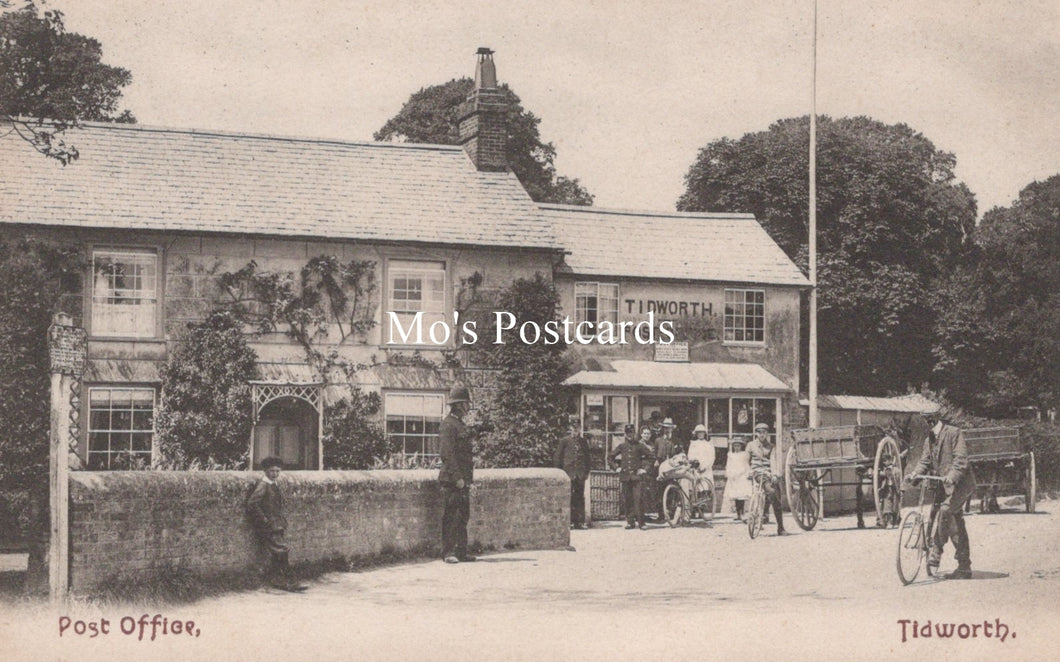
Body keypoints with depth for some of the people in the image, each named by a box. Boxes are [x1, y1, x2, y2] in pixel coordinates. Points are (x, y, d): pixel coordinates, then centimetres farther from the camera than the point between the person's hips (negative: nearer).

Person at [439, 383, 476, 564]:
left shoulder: (461, 424, 18)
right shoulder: (448, 424, -12)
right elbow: (448, 454, -19)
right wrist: (457, 477, -21)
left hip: (463, 479, 10)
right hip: (451, 480, -10)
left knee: (463, 516, 11)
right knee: (450, 517, -6)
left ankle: (461, 552, 16)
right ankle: (448, 552, -2)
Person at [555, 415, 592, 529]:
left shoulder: (583, 441, 13)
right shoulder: (564, 441, 4)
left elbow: (587, 457, 16)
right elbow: (558, 457, 4)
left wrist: (586, 472, 8)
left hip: (580, 474, 3)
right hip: (568, 473, -3)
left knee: (580, 498, 2)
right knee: (569, 498, -4)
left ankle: (580, 521, 4)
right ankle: (569, 521, 0)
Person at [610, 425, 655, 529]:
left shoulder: (639, 445, 3)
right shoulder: (621, 446, 10)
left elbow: (652, 456, 8)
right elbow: (611, 456, 22)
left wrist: (645, 468, 3)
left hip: (637, 475, -3)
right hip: (625, 476, 3)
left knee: (638, 498, -11)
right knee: (627, 500, 2)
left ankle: (640, 522, -8)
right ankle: (630, 521, 10)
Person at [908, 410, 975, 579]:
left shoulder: (954, 432, -10)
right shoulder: (929, 439, 14)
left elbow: (960, 459, -19)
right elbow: (925, 461, 10)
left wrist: (951, 476, -34)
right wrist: (915, 475, -10)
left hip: (960, 483, -8)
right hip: (943, 485, 8)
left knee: (945, 510, -27)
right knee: (956, 526, 8)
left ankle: (935, 553, -20)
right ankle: (964, 568, 11)